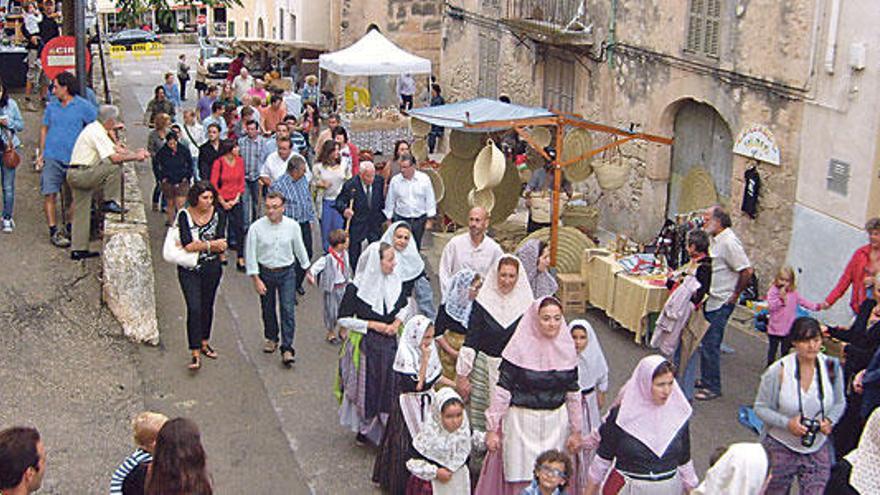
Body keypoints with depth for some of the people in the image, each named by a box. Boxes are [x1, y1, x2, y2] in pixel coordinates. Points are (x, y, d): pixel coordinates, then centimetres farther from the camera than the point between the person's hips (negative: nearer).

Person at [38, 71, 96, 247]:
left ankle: (70, 227, 23)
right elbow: (44, 128, 16)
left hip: (74, 159, -1)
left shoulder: (83, 106, -1)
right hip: (52, 158, 2)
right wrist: (41, 153, 10)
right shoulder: (51, 106, 9)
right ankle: (53, 231, -2)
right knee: (49, 195, -5)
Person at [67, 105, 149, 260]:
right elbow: (114, 158, -25)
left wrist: (135, 153, 6)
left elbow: (116, 148, 19)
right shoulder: (96, 133, -17)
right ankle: (110, 202, -10)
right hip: (80, 174, -10)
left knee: (81, 212, 11)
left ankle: (78, 250, 15)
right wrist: (135, 157, -14)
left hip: (77, 175, 10)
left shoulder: (96, 129, 15)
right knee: (114, 168, -18)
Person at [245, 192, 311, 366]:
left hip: (287, 273, 0)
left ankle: (287, 348, -5)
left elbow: (299, 249, 7)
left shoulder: (292, 226, -8)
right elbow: (251, 255, -8)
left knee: (288, 310, -8)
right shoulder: (256, 227, -13)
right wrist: (256, 279, -10)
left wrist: (307, 270, 14)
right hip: (265, 272, 0)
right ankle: (271, 338, 38)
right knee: (268, 309, 15)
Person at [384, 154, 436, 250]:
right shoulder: (395, 180, -5)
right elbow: (390, 202, 5)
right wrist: (389, 220, 7)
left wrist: (429, 219, 0)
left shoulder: (424, 179, -5)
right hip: (401, 219, 0)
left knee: (416, 247, 10)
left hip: (419, 220, 0)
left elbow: (430, 200, 1)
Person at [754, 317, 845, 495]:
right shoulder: (778, 371, -17)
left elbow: (839, 403, 7)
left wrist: (830, 420, -13)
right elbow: (760, 407, -9)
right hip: (781, 446, -2)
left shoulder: (832, 367, -8)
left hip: (818, 449, 2)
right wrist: (787, 423, -23)